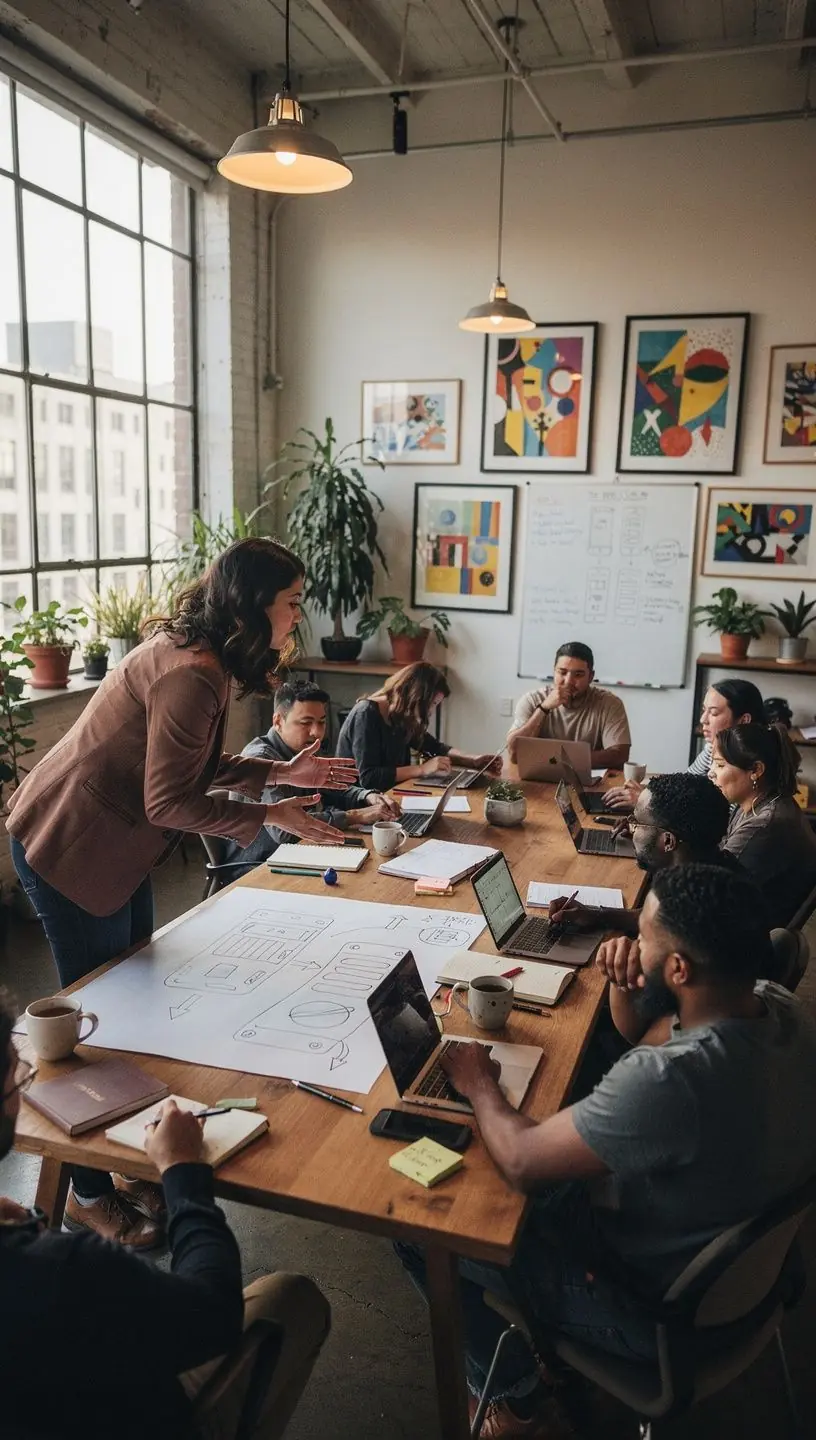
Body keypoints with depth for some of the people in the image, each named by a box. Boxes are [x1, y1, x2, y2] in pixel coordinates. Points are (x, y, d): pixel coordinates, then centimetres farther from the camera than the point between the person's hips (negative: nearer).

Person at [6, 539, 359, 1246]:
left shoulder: (196, 655, 3)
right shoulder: (190, 675, -28)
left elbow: (192, 763, 8)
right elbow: (168, 800, -26)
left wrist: (279, 770, 0)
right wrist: (271, 816, -22)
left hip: (115, 844, 10)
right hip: (69, 849, -10)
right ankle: (90, 1195, 25)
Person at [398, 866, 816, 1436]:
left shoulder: (669, 1082, -42)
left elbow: (521, 1160, -29)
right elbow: (644, 1034, 4)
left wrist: (480, 1085, -11)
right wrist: (626, 988, -16)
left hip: (654, 1307, -8)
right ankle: (544, 1333, 32)